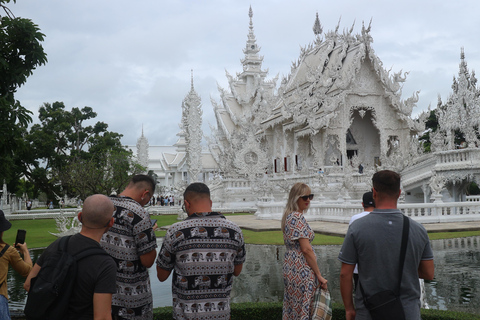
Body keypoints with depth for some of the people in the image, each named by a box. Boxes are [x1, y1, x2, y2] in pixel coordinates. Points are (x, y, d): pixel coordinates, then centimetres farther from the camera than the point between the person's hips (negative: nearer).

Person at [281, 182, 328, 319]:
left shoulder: (288, 216, 12)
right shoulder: (298, 217, -17)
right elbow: (306, 249, -20)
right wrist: (319, 275, -15)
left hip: (290, 267, 10)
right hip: (302, 270, -10)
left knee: (292, 308, 15)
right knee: (304, 309, -3)